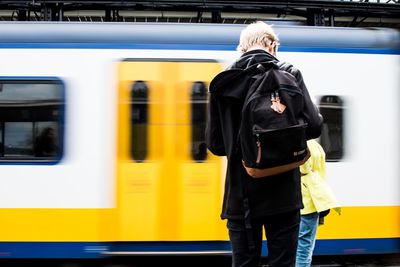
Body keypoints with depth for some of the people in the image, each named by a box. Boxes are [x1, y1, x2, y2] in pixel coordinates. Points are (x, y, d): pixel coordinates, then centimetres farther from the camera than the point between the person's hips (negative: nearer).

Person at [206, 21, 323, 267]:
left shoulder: (223, 82, 3)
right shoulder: (288, 75, -5)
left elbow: (214, 143, 6)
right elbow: (312, 126, -8)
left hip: (241, 195, 3)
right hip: (282, 194, -2)